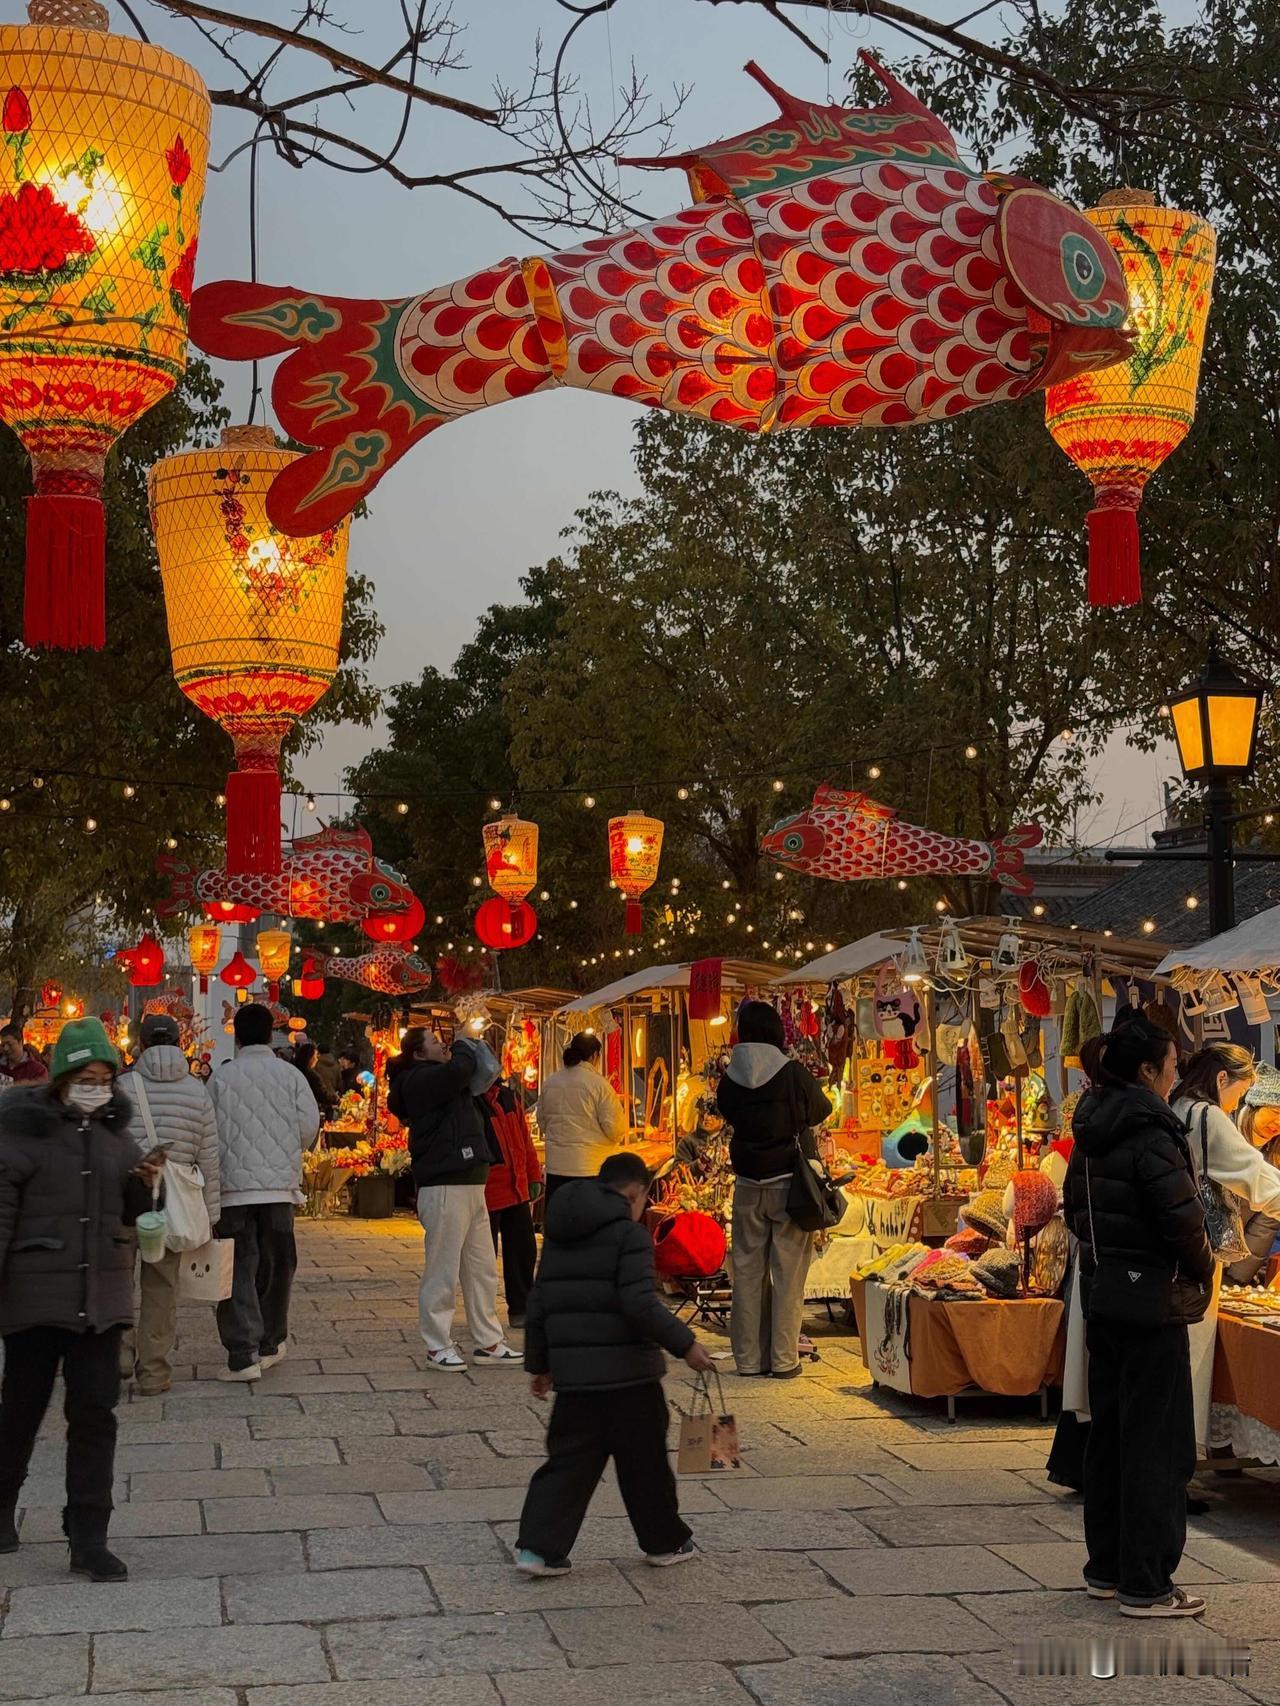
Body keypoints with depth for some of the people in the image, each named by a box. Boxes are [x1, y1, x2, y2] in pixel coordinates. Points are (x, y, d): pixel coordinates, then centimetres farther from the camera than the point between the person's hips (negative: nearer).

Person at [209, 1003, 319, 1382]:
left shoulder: (221, 1076, -1)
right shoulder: (290, 1075, 2)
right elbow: (310, 1124, -3)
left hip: (233, 1184, -1)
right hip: (279, 1184, 2)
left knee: (240, 1268, -1)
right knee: (276, 1265, 15)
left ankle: (243, 1354, -9)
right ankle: (270, 1343, 24)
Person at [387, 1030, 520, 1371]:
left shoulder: (437, 1080, 22)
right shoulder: (419, 1080, -10)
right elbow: (458, 1070, -25)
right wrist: (464, 1048, -5)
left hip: (469, 1185, 10)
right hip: (445, 1186, -10)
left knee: (482, 1267, 12)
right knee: (443, 1270, -3)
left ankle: (487, 1342, 19)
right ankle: (438, 1345, 5)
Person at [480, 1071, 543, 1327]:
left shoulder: (510, 1097, 12)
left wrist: (534, 1176, 15)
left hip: (517, 1190, 7)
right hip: (486, 1194, -7)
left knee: (523, 1250, 12)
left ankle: (521, 1308, 23)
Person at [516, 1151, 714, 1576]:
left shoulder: (558, 1237, 12)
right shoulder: (629, 1234, -10)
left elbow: (538, 1304, 15)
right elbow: (640, 1305, -19)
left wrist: (539, 1363, 22)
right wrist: (685, 1345, -12)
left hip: (572, 1372, 6)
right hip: (626, 1370, -6)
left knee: (568, 1460, 9)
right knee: (644, 1460, 9)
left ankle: (538, 1547, 0)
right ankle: (663, 1543, 23)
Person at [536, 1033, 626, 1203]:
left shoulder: (550, 1083, 5)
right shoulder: (599, 1084, -11)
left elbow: (542, 1121, 15)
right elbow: (614, 1128, -10)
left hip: (556, 1165, 5)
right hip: (591, 1169, -5)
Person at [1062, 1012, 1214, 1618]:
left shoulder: (1091, 1133, 8)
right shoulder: (1152, 1133, -18)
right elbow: (1184, 1220, -21)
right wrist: (1200, 1272, -4)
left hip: (1102, 1294, 8)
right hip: (1152, 1301, -8)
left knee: (1108, 1431, 16)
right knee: (1157, 1440, 0)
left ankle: (1106, 1567, 25)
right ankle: (1146, 1585, 4)